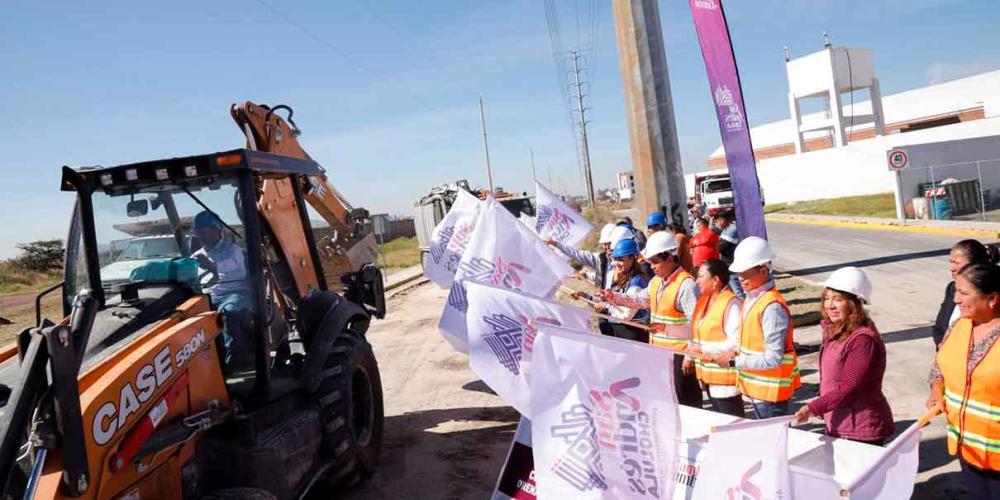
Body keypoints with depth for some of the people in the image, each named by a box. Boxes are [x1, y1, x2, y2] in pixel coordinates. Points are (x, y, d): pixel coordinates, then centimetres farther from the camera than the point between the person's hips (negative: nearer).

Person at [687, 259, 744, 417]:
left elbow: (736, 342, -25)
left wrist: (703, 348, -21)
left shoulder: (731, 303, -18)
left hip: (726, 376, -9)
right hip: (709, 374, 9)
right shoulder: (704, 300, 10)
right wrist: (692, 350, 8)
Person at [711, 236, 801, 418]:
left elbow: (773, 359, -24)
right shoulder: (751, 298, 6)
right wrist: (737, 353, 0)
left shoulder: (772, 307, -22)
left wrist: (734, 361, -18)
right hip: (756, 387, 9)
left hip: (770, 390, -9)